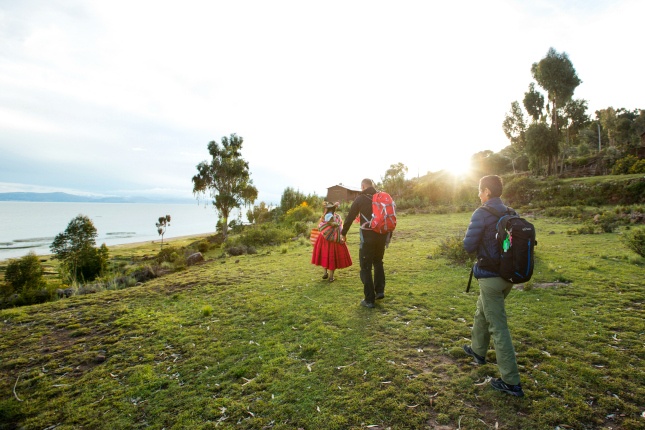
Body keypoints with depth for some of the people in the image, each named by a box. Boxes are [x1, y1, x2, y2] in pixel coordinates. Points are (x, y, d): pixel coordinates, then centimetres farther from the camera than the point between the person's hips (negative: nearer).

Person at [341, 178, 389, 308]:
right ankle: (380, 291, 21)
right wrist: (389, 235, 20)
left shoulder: (360, 199, -2)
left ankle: (369, 300, 5)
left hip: (368, 236, -5)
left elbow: (350, 216, 1)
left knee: (366, 267, 4)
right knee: (378, 262, 26)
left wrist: (343, 233, 13)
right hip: (382, 235, 5)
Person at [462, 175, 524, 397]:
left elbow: (469, 246, -17)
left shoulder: (482, 213, -16)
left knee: (498, 327, 0)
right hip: (509, 274, 8)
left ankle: (511, 382, 8)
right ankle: (478, 350, 44)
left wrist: (469, 235, 3)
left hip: (490, 276, -8)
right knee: (482, 313, 26)